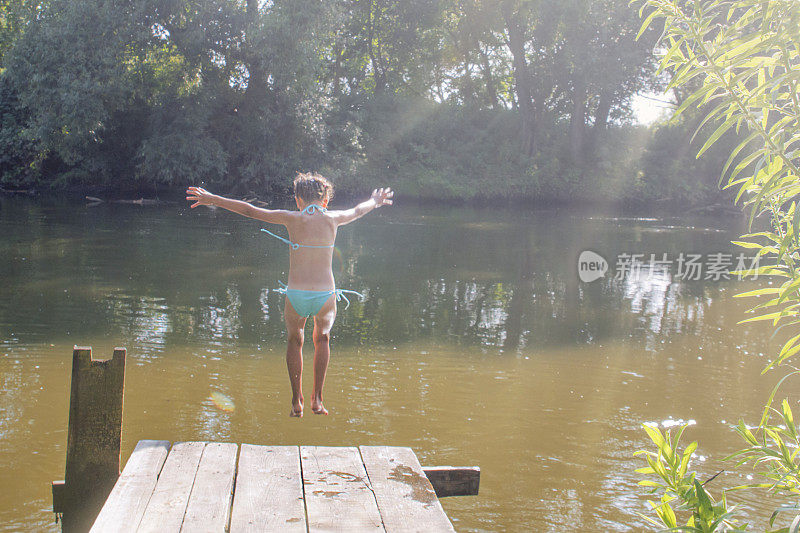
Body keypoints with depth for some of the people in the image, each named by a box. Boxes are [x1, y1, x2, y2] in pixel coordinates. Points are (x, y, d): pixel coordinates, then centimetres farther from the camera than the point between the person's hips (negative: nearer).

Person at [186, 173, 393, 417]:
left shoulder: (293, 218, -2)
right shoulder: (332, 218, 3)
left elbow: (250, 210, 3)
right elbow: (358, 211, 25)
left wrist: (213, 200, 13)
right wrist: (375, 201, 46)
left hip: (296, 295, -1)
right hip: (325, 295, 1)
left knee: (295, 341, 25)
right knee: (322, 339, 28)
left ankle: (297, 401, 21)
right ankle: (317, 399, 23)